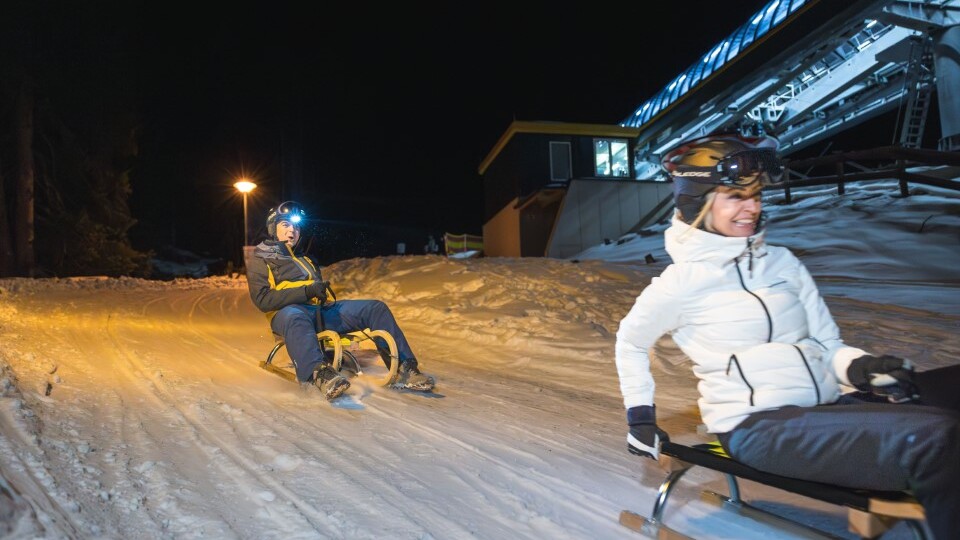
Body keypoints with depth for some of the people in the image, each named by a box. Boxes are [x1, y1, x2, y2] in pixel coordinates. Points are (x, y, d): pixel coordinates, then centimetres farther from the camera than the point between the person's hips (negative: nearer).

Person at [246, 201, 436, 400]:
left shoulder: (304, 258, 31)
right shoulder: (260, 260, 11)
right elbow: (262, 299, -5)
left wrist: (321, 290, 8)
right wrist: (306, 291, -17)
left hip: (322, 310, 6)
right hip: (289, 310, -6)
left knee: (376, 308, -13)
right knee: (295, 317, -44)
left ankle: (403, 369, -22)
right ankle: (320, 373, -63)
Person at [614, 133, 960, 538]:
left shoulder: (783, 262, 11)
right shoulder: (680, 283, -5)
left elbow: (827, 343, 14)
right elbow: (630, 342, 10)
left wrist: (857, 365, -8)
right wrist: (640, 415, 11)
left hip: (828, 403, 7)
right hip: (756, 426, -7)